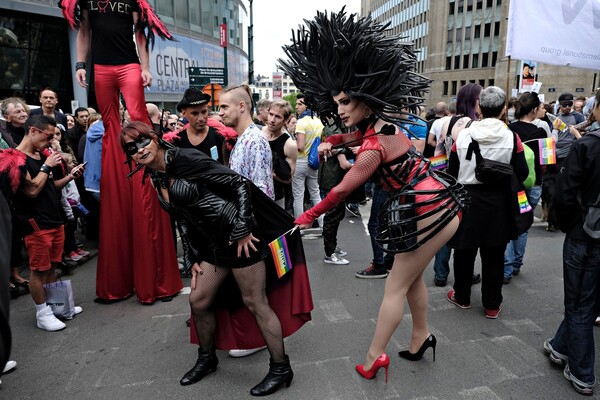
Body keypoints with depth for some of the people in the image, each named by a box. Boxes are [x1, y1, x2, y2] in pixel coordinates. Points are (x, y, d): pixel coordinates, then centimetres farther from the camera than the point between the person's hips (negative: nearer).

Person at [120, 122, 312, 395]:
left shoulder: (185, 159, -15)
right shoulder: (157, 180, 10)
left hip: (239, 236, -8)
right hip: (213, 244, 8)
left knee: (255, 303, 1)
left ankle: (281, 367, 18)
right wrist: (193, 259, 14)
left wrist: (243, 229, -20)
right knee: (198, 301, 15)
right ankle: (207, 358, 40)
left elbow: (239, 183, -18)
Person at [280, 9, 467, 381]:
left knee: (396, 286, 2)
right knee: (412, 276, 22)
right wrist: (330, 142, 9)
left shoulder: (374, 145, -24)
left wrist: (308, 216, -2)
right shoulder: (381, 121, 2)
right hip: (434, 204, 9)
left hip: (429, 213, -9)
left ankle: (373, 358, 15)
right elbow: (354, 136, 27)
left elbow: (342, 190, -15)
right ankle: (422, 336, 39)